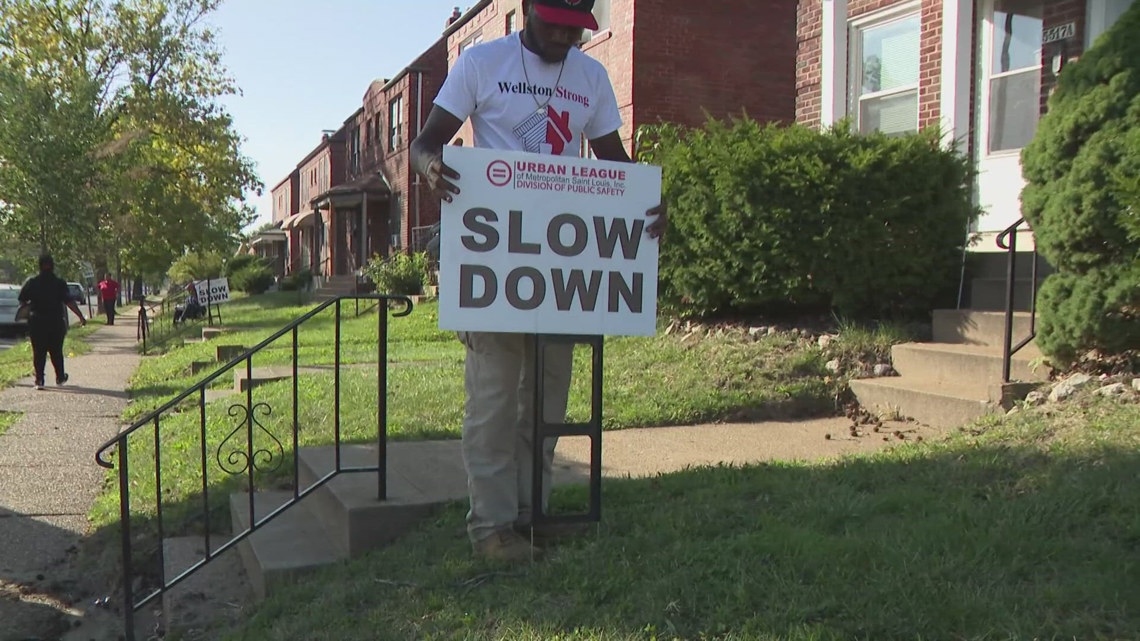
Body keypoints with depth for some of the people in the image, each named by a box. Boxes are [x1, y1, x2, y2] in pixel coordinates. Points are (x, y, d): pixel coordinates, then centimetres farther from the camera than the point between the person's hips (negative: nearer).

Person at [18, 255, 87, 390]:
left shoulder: (32, 282, -1)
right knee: (56, 351, 11)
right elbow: (69, 302, -14)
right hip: (56, 322, -1)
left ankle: (39, 380, 0)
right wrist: (81, 316, -13)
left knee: (38, 352, 5)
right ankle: (60, 377, 21)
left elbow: (22, 299, 2)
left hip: (37, 322, 1)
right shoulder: (60, 283, -7)